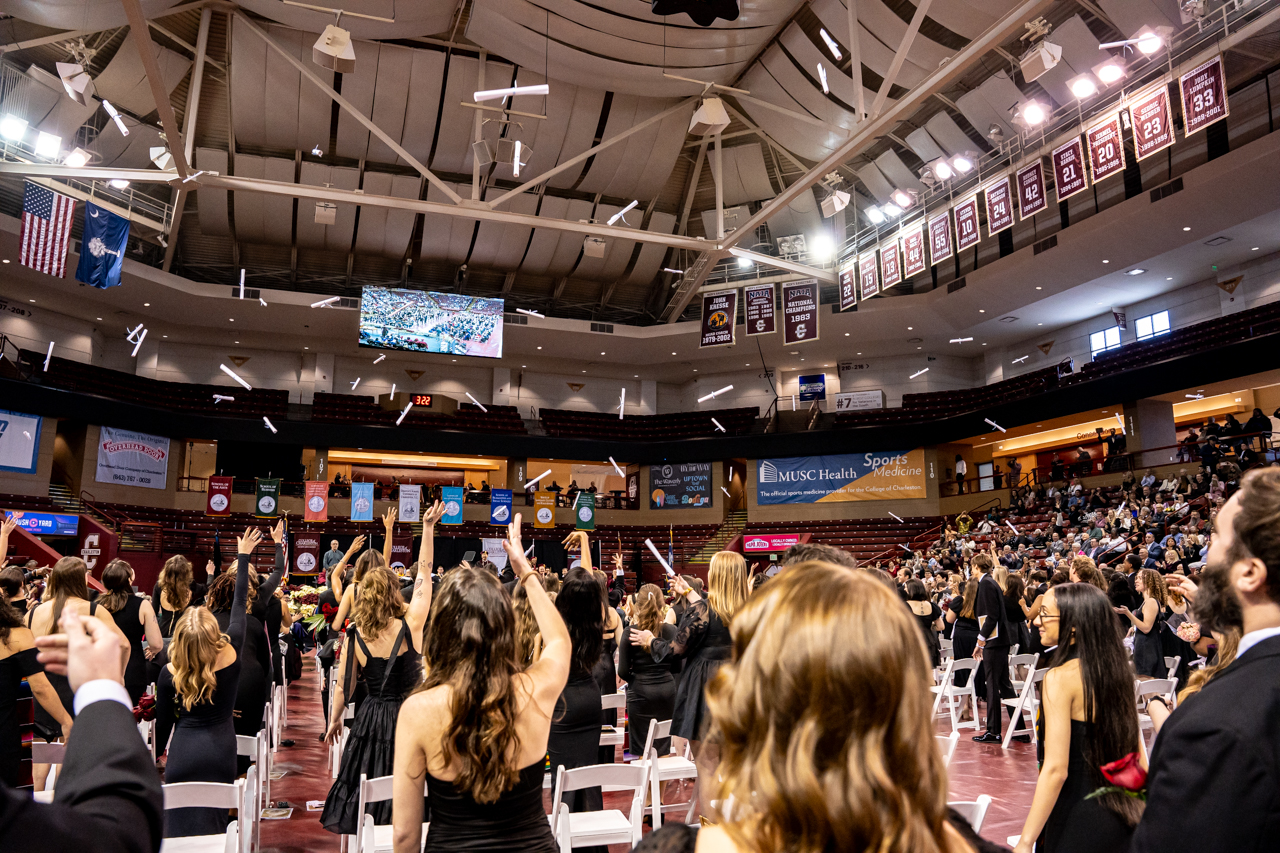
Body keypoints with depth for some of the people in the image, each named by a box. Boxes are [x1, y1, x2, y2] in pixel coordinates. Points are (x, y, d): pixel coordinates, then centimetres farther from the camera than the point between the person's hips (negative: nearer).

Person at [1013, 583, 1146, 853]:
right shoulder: (1117, 670, 3)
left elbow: (1056, 770, -22)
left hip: (1078, 823, -7)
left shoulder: (1060, 676, -18)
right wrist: (1143, 816, 21)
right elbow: (1138, 757, 10)